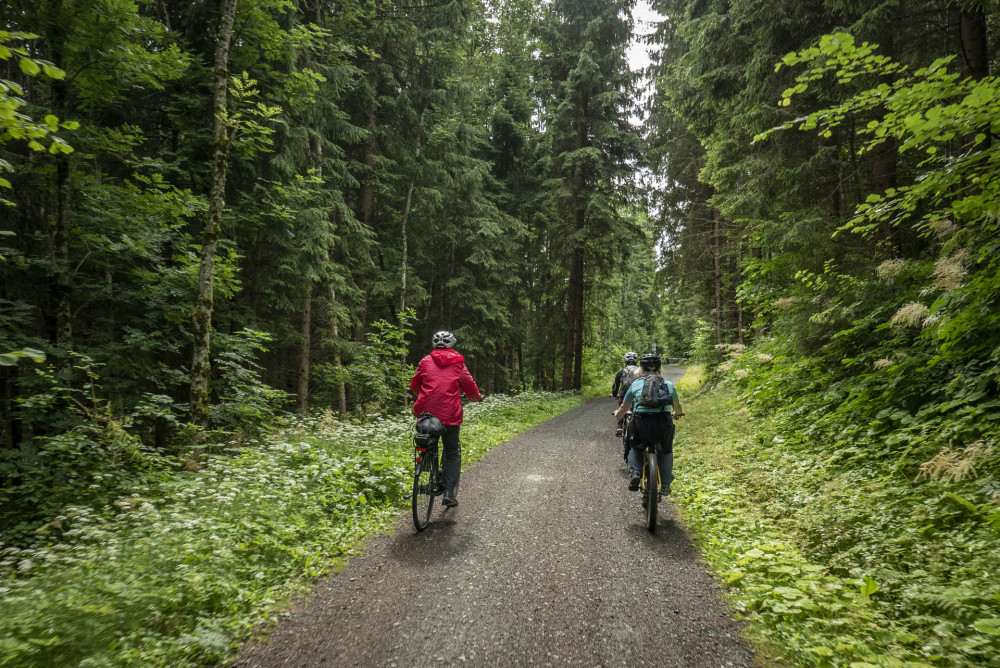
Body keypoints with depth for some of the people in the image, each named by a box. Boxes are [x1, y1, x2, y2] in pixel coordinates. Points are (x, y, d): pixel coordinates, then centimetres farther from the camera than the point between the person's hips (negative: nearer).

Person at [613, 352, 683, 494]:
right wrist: (676, 414, 54)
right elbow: (677, 407, 31)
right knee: (666, 452, 24)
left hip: (640, 421, 0)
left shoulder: (636, 384, 13)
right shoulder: (668, 385, 16)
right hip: (663, 422, 1)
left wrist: (617, 414, 45)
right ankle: (665, 485, 14)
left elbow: (624, 408, 23)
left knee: (635, 448, 26)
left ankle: (634, 474, 3)